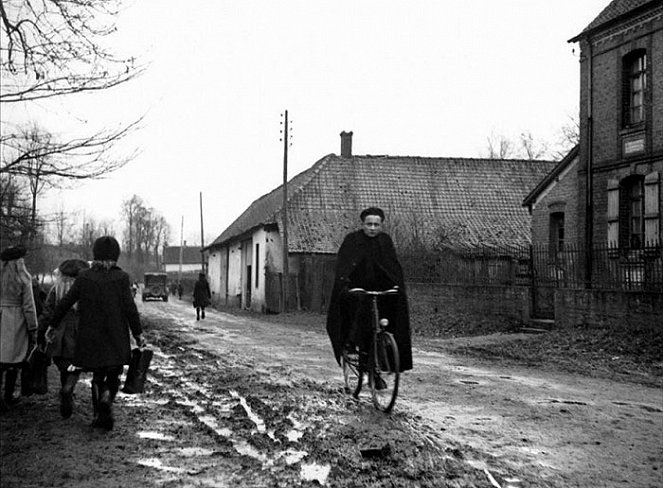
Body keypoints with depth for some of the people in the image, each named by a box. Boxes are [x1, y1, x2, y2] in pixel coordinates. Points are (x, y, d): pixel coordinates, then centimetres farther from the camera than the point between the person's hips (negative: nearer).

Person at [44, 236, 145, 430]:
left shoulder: (84, 277, -1)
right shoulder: (121, 277, -7)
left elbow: (66, 302, 1)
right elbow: (129, 307, -10)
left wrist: (53, 324, 13)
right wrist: (138, 333, -3)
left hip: (91, 337, 2)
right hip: (116, 338, -2)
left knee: (98, 375, 17)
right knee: (114, 374, 12)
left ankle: (100, 415, 14)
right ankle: (107, 398, -17)